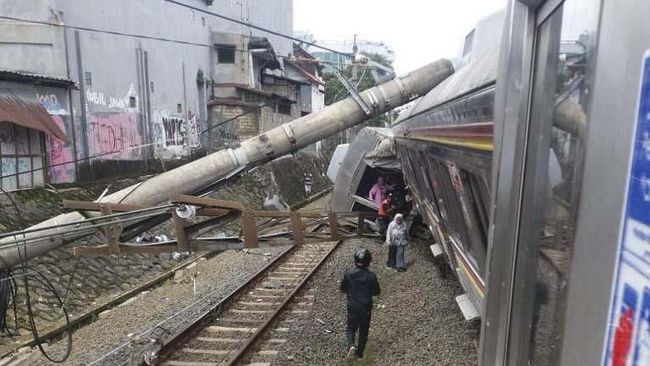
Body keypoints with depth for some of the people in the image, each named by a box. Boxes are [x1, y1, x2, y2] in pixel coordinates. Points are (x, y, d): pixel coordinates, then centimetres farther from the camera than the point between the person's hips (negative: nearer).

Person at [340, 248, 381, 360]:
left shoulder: (348, 274, -16)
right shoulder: (371, 276, -19)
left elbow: (343, 288, -3)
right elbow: (377, 292, -7)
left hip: (352, 307, 0)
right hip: (366, 308, 0)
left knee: (351, 328, 19)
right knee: (363, 330, 18)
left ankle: (351, 346, -5)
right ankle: (359, 353, 28)